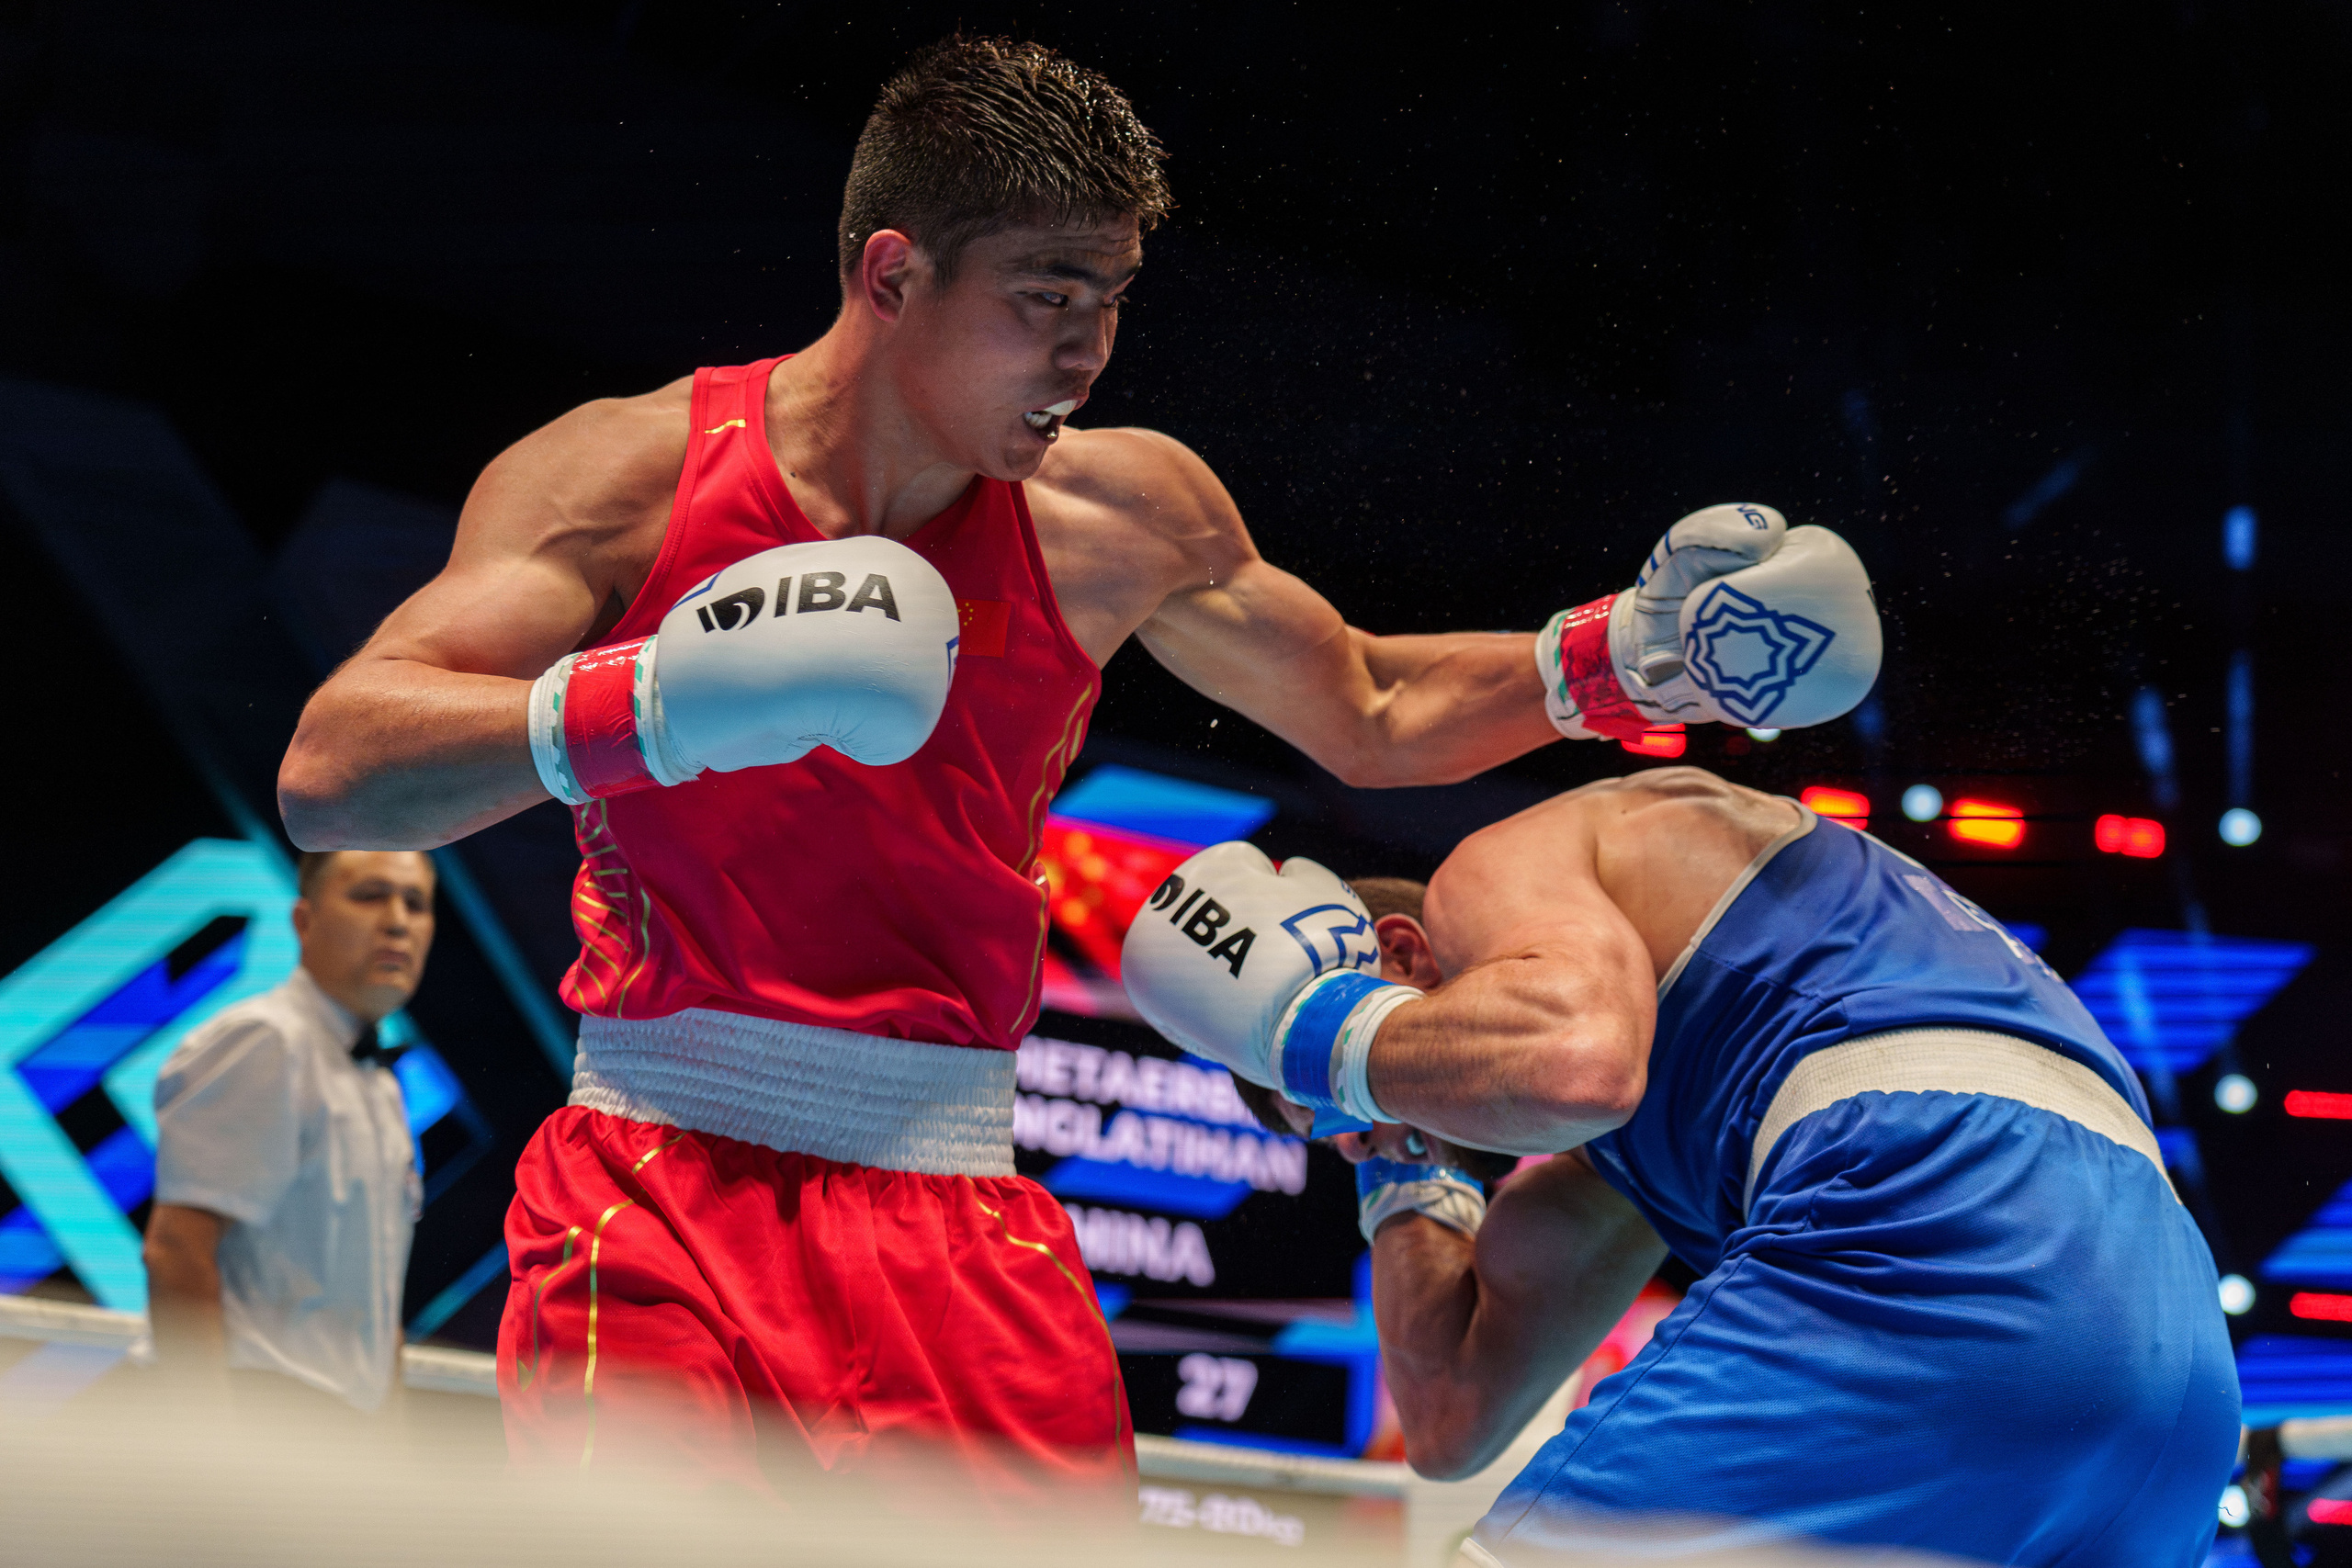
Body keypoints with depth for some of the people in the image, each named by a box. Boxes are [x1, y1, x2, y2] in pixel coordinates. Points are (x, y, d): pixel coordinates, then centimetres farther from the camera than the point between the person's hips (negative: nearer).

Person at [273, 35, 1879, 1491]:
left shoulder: (1116, 516, 7)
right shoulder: (635, 472, -4)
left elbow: (1371, 719, 24)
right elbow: (327, 776, -13)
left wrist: (1623, 658, 8)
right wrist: (650, 707, -29)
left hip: (960, 1219, 4)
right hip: (663, 1187, -3)